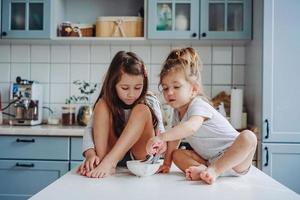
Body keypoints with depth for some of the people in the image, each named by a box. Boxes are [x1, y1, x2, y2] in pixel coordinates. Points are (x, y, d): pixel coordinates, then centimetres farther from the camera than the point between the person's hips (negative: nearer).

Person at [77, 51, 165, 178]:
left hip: (142, 156, -1)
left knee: (141, 110, -25)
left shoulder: (150, 102, -7)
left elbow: (160, 132, -11)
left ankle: (108, 162, -35)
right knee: (102, 105, -15)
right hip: (114, 154, 1)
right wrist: (90, 154, -33)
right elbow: (90, 129, -14)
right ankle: (101, 160, -29)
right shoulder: (107, 103, -4)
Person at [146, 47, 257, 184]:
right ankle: (202, 170, -29)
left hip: (234, 157, -7)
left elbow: (191, 127, -42)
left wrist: (161, 138, -49)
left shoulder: (198, 105, -21)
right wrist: (167, 163, 5)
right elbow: (174, 138, 12)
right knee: (176, 154, -5)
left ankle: (214, 170, -35)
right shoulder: (177, 112, 6)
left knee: (248, 136, -35)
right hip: (209, 160, 7)